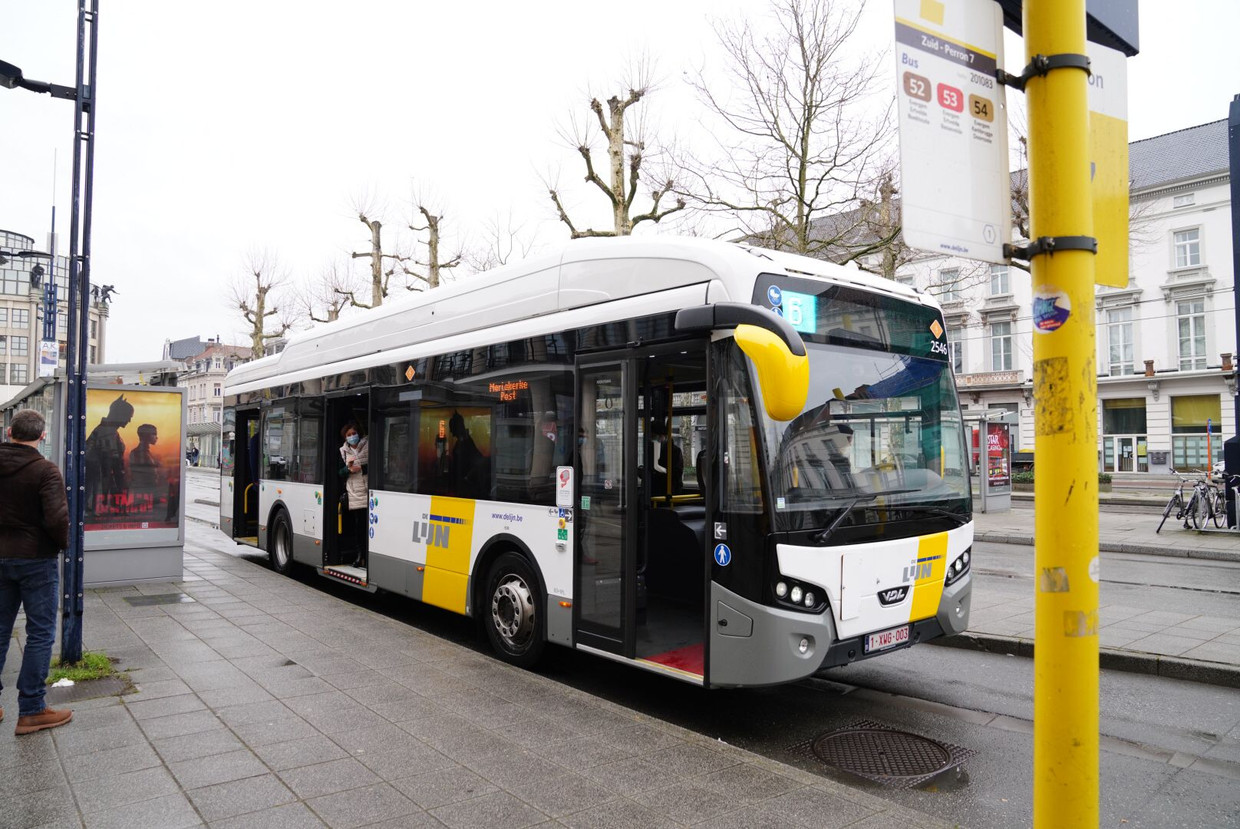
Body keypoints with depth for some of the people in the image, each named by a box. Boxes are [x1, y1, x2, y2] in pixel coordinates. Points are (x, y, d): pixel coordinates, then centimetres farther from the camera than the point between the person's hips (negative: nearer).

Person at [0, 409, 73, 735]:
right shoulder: (45, 470, -18)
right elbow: (56, 518, -24)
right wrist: (63, 544, -6)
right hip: (36, 559, -6)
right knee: (40, 634, 4)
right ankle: (31, 711, 8)